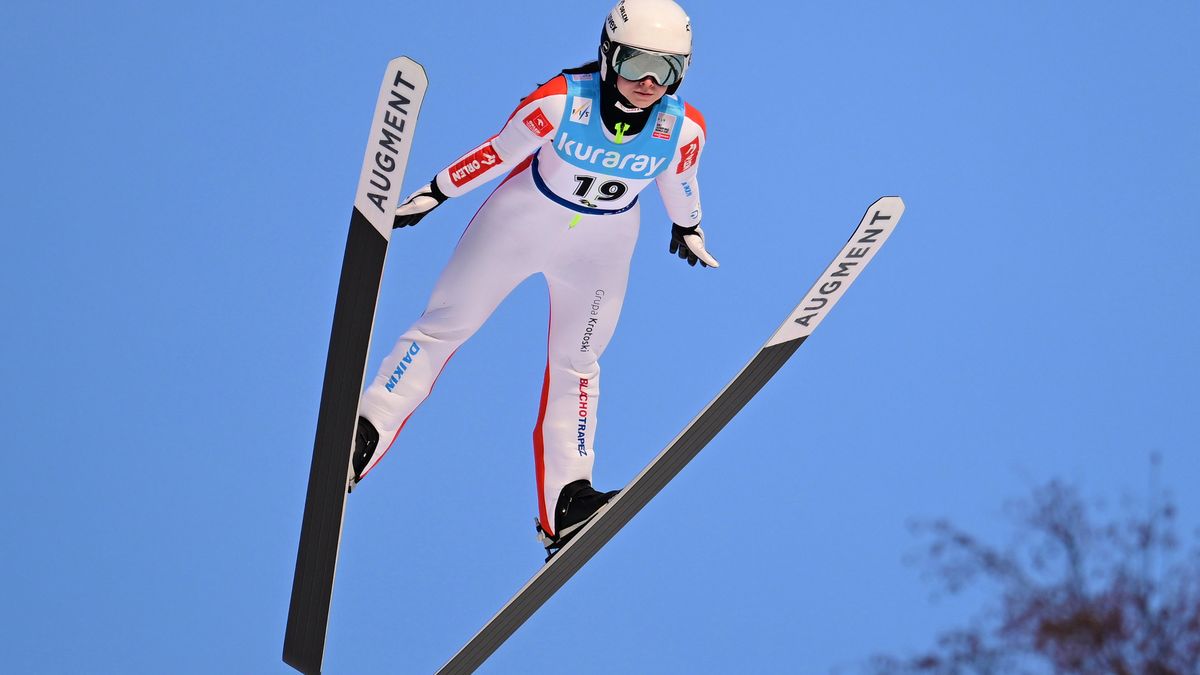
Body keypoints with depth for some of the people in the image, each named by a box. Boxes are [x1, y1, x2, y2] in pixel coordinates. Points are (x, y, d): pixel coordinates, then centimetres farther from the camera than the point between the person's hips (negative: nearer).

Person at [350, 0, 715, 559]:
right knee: (444, 325, 2)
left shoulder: (684, 129, -22)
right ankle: (364, 434, 8)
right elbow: (499, 152, -17)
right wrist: (434, 193, -7)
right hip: (523, 218, -2)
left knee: (575, 364, 8)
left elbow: (679, 182, 0)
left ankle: (565, 502, 8)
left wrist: (688, 229, 17)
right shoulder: (560, 101, -31)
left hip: (600, 249, 2)